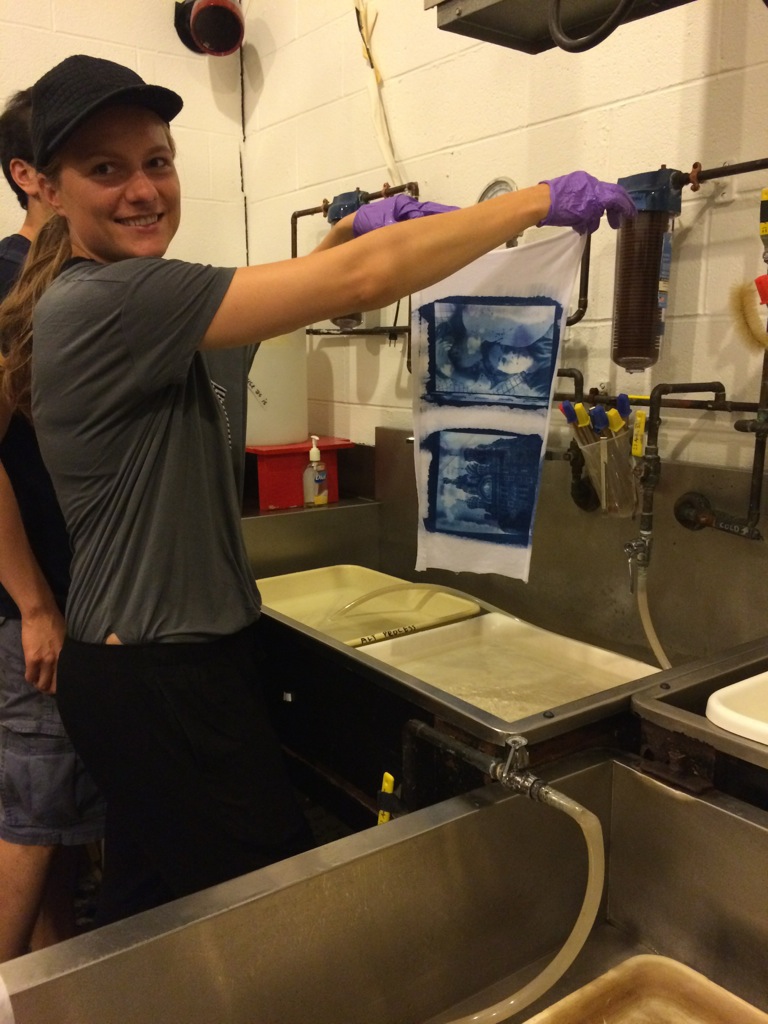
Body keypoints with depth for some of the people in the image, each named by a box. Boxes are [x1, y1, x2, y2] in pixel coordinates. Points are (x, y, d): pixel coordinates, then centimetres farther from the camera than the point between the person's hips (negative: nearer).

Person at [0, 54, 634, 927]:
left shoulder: (136, 309, 9)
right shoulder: (108, 300, -21)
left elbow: (268, 301, 23)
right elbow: (361, 283, -25)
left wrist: (347, 231, 6)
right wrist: (535, 202, -15)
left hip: (137, 665, 10)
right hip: (160, 683, -10)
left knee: (148, 889, 25)